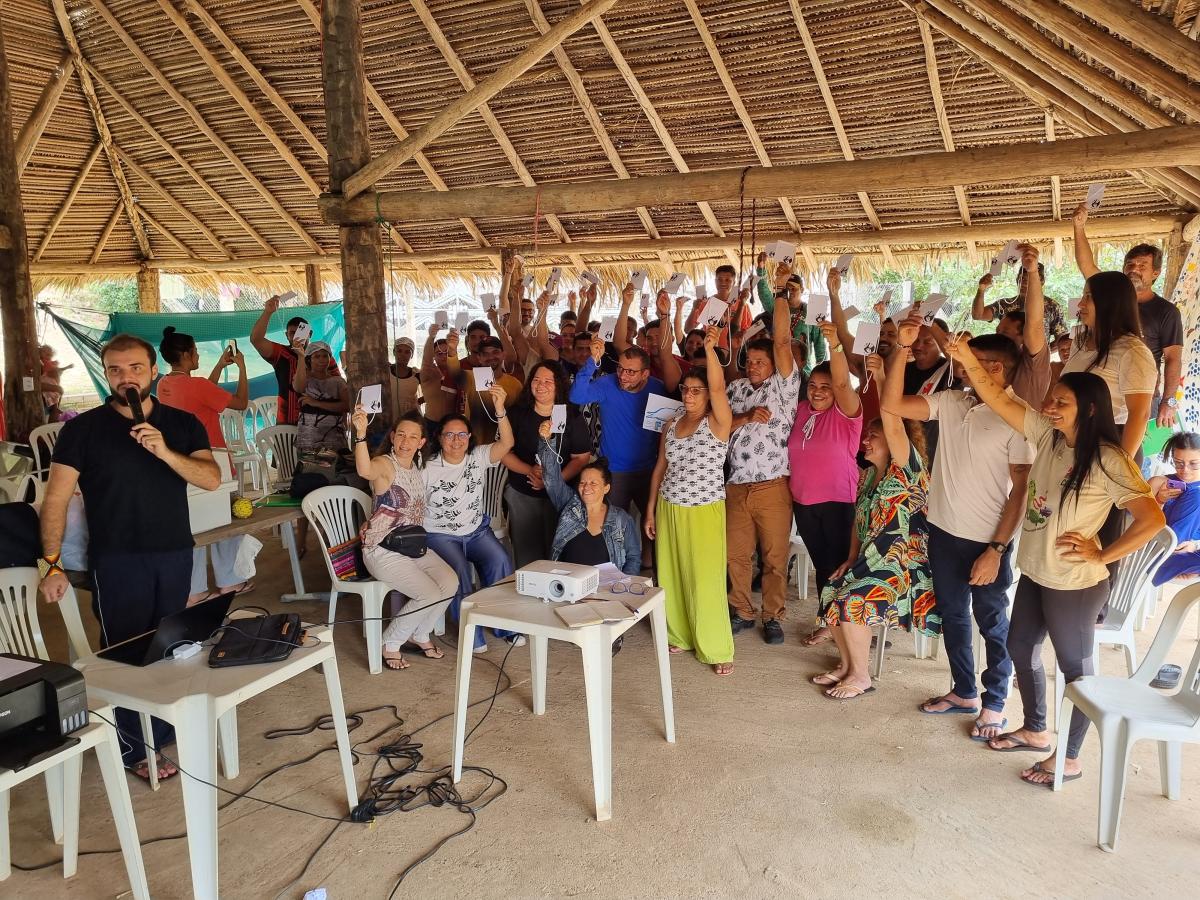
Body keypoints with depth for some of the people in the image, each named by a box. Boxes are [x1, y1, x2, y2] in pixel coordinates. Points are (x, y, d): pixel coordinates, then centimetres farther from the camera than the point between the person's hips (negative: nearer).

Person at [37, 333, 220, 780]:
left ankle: (169, 731, 27)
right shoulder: (82, 429, -2)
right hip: (117, 560, -2)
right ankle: (134, 749, 16)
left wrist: (165, 452, -22)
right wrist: (52, 564, -11)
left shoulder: (182, 424, 5)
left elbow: (212, 479, -7)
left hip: (176, 554, 3)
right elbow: (56, 498, -4)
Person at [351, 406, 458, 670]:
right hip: (383, 550, -7)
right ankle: (390, 642, 5)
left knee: (450, 582, -11)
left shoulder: (417, 466, 9)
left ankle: (419, 635, 12)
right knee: (430, 595, -18)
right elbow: (365, 471, -43)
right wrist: (361, 434, -57)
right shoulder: (385, 463, -16)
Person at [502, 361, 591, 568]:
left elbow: (581, 457, -5)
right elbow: (505, 452, 1)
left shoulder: (572, 417, -3)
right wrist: (530, 471, -17)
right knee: (526, 552, 8)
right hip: (522, 494, 1)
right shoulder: (517, 414, 1)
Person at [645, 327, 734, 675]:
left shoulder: (718, 422, -7)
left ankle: (717, 648, 9)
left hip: (704, 511, -5)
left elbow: (718, 386, -26)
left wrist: (710, 348, -35)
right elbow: (660, 468, 11)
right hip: (669, 509, 5)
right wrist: (651, 509, 10)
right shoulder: (671, 424, 8)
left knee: (706, 580, -3)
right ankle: (680, 635, 29)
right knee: (671, 576, 12)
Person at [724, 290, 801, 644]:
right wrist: (747, 417, -12)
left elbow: (781, 341, -11)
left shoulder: (783, 386, -1)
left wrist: (780, 295, -10)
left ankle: (773, 616, 19)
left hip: (772, 487, -4)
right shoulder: (736, 388, 12)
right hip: (736, 486, 4)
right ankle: (742, 612, 26)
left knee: (775, 557, 4)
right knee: (736, 554, 11)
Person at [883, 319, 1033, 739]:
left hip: (987, 541, -6)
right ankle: (965, 692, 37)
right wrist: (902, 349, -10)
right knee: (952, 615, 19)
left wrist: (996, 550, -18)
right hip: (943, 531, 7)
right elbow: (892, 404, -3)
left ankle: (994, 703, 29)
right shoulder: (951, 402, 1)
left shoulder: (1017, 419, -16)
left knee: (992, 623, 10)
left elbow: (1021, 491, -15)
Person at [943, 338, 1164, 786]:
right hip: (1034, 574, 8)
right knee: (1021, 649, 21)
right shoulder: (1048, 435, -2)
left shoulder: (1109, 461, -20)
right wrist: (967, 359, -17)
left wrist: (1101, 555, -18)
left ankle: (1069, 758, 26)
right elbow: (997, 399, -4)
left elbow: (1153, 520, -23)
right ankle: (1034, 730, 42)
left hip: (1075, 585, -8)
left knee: (1074, 667, 9)